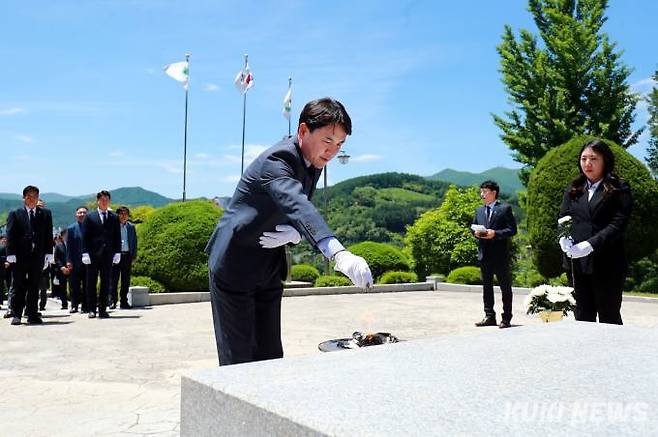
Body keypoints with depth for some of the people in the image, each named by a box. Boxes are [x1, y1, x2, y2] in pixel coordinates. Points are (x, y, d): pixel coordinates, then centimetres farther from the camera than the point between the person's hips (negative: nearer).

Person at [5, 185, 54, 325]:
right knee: (18, 287, 3)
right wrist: (11, 254, -8)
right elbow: (10, 235, 0)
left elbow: (49, 235, 8)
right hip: (20, 256, -2)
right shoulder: (15, 214, 5)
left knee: (34, 287, 7)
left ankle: (32, 315, 12)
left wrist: (48, 253, 0)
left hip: (38, 256, 2)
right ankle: (16, 315, 10)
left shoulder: (46, 214, 11)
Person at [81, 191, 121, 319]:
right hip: (93, 255, -2)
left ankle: (103, 309, 9)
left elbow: (117, 237, 9)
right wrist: (85, 253, -7)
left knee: (106, 284, 4)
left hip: (108, 255, 2)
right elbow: (85, 237, 1)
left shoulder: (114, 218, 10)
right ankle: (91, 309, 9)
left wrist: (117, 253, 1)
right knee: (91, 283, 3)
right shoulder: (89, 217, 5)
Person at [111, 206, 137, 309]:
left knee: (126, 281, 6)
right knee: (114, 280, -1)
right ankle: (113, 301, 6)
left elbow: (134, 242, 14)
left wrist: (134, 256, 6)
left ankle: (124, 301, 12)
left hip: (127, 255, 3)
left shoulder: (131, 226, 12)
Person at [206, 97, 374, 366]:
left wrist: (294, 234, -16)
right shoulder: (275, 160, -25)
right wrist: (339, 254, -57)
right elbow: (297, 206, -43)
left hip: (269, 271, 8)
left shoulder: (313, 164, 3)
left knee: (270, 356, 9)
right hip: (234, 266, -8)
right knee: (239, 359, -2)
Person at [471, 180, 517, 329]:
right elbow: (473, 227, 20)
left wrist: (495, 233, -20)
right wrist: (476, 232, -3)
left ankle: (506, 318, 9)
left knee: (505, 287, 2)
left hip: (500, 255, -6)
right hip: (484, 254, 6)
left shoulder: (505, 209, -3)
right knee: (486, 286, 10)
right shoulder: (479, 210, 15)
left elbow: (512, 230, -8)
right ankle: (489, 316, 18)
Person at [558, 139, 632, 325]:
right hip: (577, 262, 4)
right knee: (582, 317, 9)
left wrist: (590, 245, -21)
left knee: (609, 319, 4)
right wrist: (564, 239, -14)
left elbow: (618, 224, -10)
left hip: (607, 265, -4)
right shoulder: (573, 189, 14)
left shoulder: (619, 189, 0)